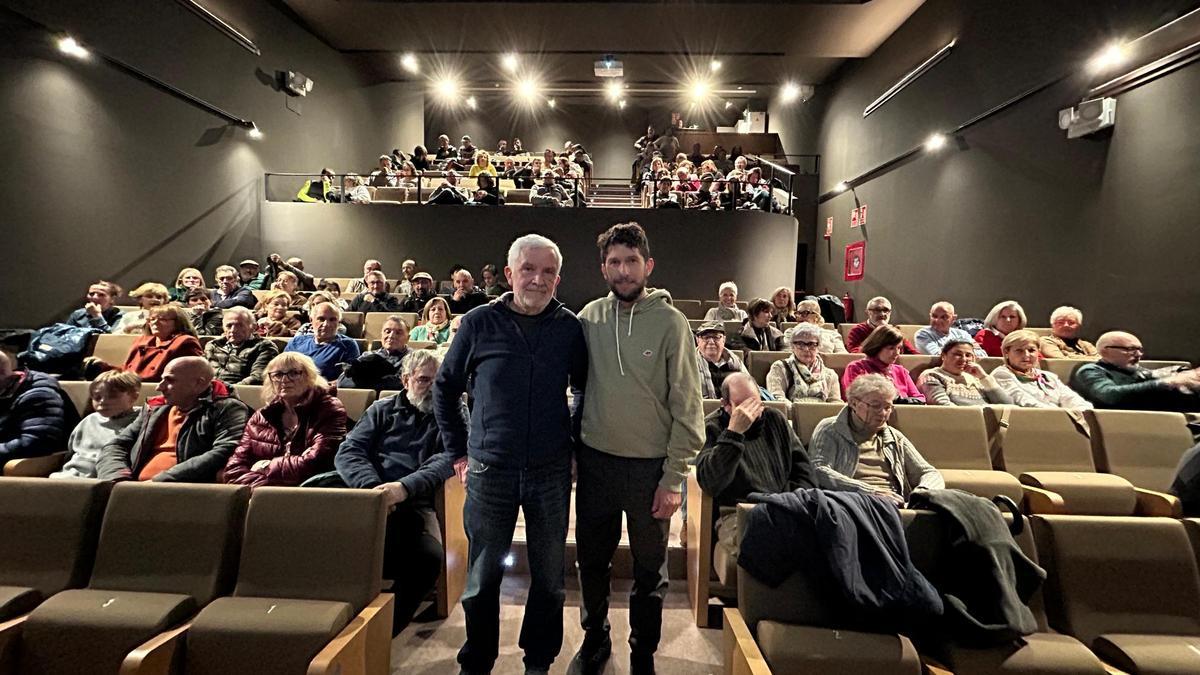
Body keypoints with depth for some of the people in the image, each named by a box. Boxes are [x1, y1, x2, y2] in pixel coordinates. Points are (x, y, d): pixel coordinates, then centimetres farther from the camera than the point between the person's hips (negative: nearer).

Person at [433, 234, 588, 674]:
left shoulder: (569, 328, -1)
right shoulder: (479, 323, -3)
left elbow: (585, 389, 13)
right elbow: (444, 388, 6)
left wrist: (573, 437, 6)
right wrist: (460, 451, 5)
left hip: (551, 470, 1)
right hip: (490, 469, 0)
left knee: (549, 574, 14)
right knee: (483, 574, 13)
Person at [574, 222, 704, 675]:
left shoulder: (670, 321, -10)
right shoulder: (589, 317, -1)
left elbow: (687, 407, -10)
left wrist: (674, 476, -12)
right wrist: (569, 452, 6)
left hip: (650, 465, -3)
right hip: (596, 459, 3)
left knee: (650, 569, 15)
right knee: (592, 558, 19)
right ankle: (594, 638, 44)